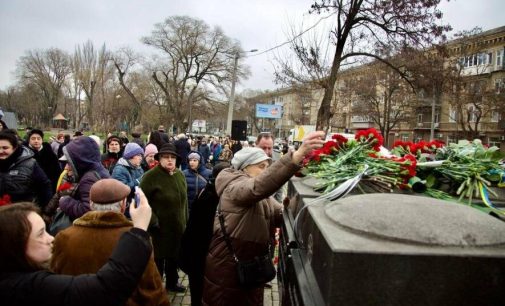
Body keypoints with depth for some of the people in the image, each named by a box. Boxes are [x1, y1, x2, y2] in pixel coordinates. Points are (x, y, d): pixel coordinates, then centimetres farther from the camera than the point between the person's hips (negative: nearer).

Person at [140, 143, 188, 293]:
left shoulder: (180, 174, 4)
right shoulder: (151, 176, -16)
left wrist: (185, 219, 14)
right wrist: (152, 220, -19)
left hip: (178, 225, 6)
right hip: (160, 227, -6)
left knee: (174, 255, 20)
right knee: (158, 257, 7)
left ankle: (172, 282, 41)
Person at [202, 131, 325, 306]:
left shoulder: (261, 196, 10)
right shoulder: (235, 187, -21)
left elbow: (281, 215, 0)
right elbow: (260, 185, -42)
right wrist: (299, 154, -52)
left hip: (251, 266, 8)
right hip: (227, 266, -8)